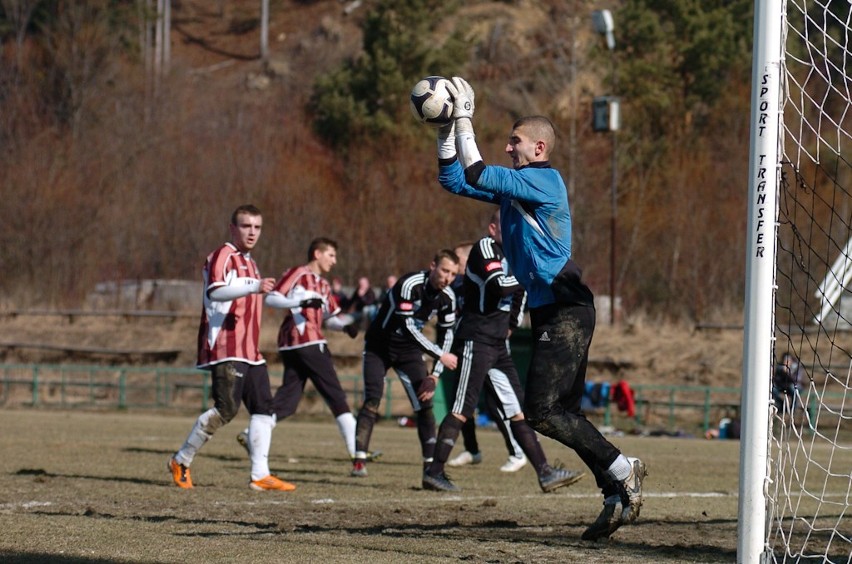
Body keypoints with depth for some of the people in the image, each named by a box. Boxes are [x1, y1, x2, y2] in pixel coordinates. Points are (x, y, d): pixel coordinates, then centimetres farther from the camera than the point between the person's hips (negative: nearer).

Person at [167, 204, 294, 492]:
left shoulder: (249, 263, 22)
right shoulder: (223, 256, -7)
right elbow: (215, 291, -27)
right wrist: (254, 287, -38)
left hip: (250, 351, 9)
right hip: (226, 349, -9)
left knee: (264, 409, 2)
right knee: (226, 408, -15)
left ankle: (260, 475, 2)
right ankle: (181, 461, -1)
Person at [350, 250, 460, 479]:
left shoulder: (447, 297, -8)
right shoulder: (410, 285, -28)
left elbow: (447, 334, 0)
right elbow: (408, 327, -33)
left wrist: (435, 375, -7)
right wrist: (440, 355, -32)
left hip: (408, 350, 5)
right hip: (379, 346, -5)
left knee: (424, 402, -3)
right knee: (372, 401, -15)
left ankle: (431, 462, 1)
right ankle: (359, 461, -15)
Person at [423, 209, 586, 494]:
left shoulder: (507, 253, 19)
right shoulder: (485, 247, -8)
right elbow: (498, 286, -23)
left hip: (497, 344, 9)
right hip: (476, 340, -9)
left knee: (518, 410, 5)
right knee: (462, 409, -8)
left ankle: (544, 472, 4)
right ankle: (434, 471, -3)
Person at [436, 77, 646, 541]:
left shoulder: (542, 180, -12)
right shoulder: (513, 185, 16)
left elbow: (475, 174, -20)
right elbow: (453, 179, 19)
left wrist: (465, 117, -14)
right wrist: (447, 127, 9)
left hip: (565, 308, -10)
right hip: (548, 311, 10)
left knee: (542, 410, -14)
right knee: (564, 411, 8)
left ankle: (622, 470, -7)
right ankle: (617, 498, 9)